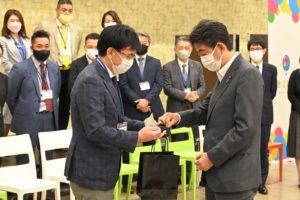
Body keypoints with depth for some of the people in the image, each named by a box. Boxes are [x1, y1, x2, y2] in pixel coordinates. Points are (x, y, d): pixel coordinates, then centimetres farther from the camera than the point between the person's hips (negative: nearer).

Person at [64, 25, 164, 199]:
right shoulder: (90, 81, -21)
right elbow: (96, 130, -26)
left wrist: (142, 126, 1)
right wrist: (138, 137, -21)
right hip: (91, 173, -10)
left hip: (101, 170, 10)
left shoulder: (107, 77, 11)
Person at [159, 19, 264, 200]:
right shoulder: (225, 74, 14)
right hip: (217, 173, 9)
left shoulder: (247, 74, -16)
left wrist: (212, 157, -16)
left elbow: (245, 128, -22)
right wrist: (179, 117, 2)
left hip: (235, 177, -9)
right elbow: (208, 111, 20)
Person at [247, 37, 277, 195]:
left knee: (263, 149, 7)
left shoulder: (271, 69, 5)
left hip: (264, 114, 2)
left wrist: (263, 104, 7)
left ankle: (261, 182, 15)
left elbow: (273, 92, 11)